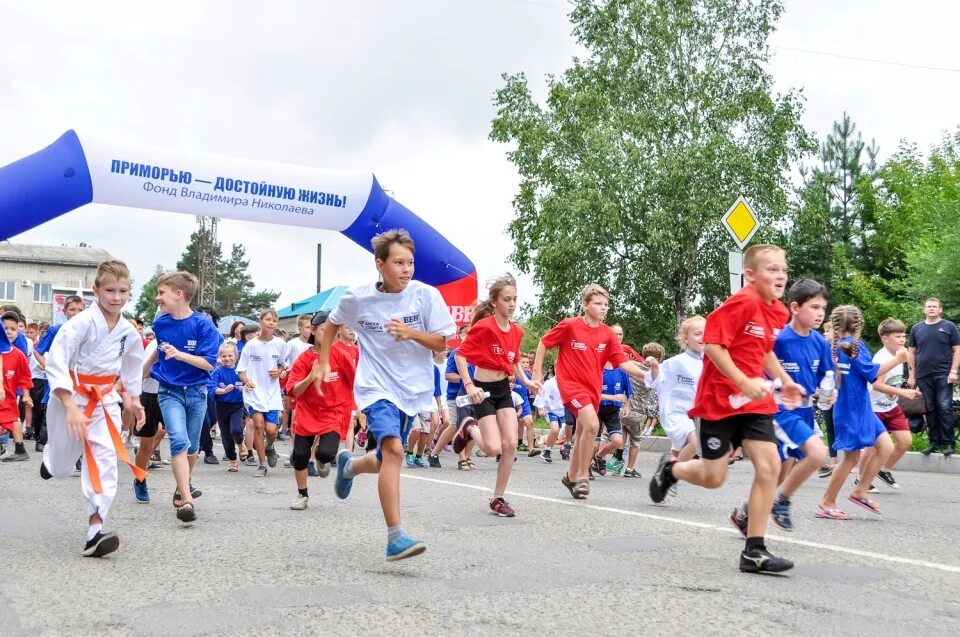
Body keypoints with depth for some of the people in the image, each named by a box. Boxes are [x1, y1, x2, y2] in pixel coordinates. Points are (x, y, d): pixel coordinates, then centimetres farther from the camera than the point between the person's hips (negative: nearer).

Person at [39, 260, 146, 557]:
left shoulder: (129, 332, -2)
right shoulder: (81, 323, -20)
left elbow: (132, 369, 16)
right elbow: (56, 364, -24)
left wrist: (133, 401, 10)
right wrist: (71, 407, -30)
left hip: (105, 400, 3)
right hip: (70, 397, -3)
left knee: (106, 460, -11)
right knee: (60, 468, 10)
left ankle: (95, 531, -10)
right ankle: (50, 457, 50)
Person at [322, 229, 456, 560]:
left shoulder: (426, 295, -8)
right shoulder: (357, 298, -6)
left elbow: (441, 343, -6)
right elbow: (332, 324, 14)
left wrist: (411, 333, -22)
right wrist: (323, 363, 11)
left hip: (412, 389, 3)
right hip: (376, 387, -3)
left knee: (385, 460, 16)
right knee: (393, 450, -25)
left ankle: (349, 466, 52)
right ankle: (395, 537, -23)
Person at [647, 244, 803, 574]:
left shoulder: (778, 311, 7)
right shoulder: (742, 302, -18)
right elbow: (712, 343, -22)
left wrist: (785, 381, 14)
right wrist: (743, 382, -27)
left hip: (755, 400, 7)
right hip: (719, 399, -6)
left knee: (769, 466, -9)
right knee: (714, 478, 1)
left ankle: (754, 551, -3)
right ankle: (670, 468, 36)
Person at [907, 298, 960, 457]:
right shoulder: (916, 328, 9)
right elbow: (911, 353, 12)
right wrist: (911, 375, 6)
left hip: (943, 375, -3)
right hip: (923, 376, 3)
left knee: (945, 408, -6)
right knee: (930, 410, 7)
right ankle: (934, 442, 13)